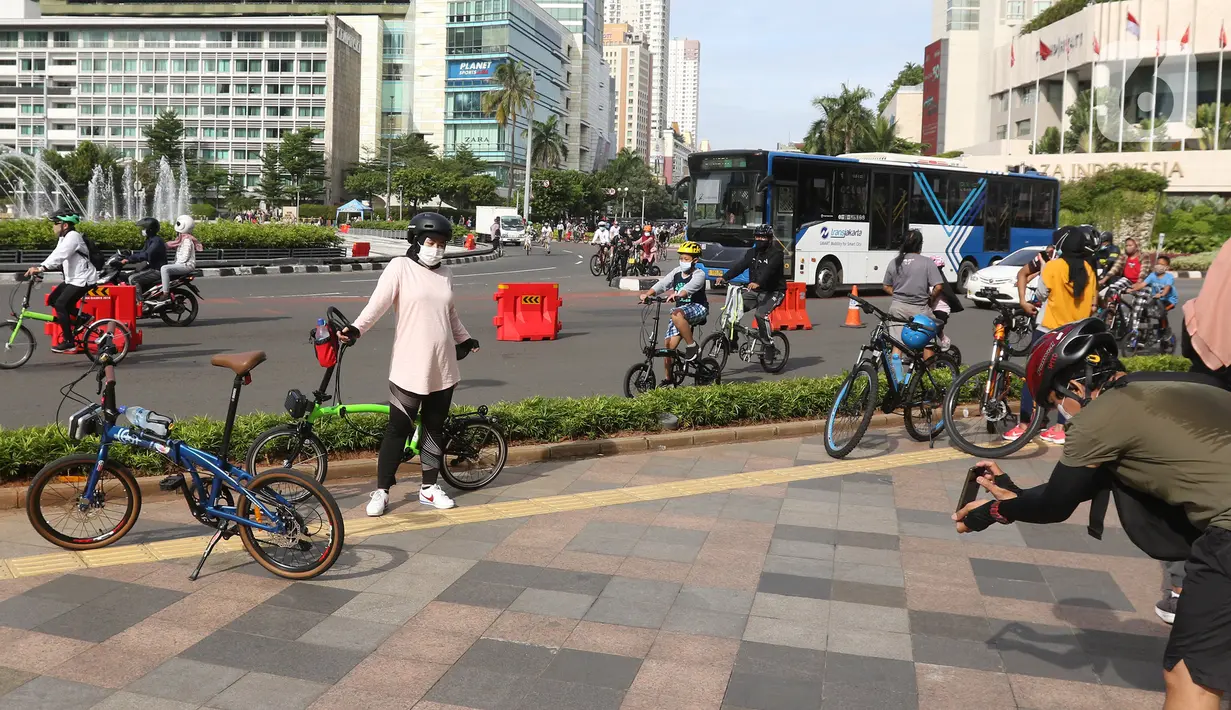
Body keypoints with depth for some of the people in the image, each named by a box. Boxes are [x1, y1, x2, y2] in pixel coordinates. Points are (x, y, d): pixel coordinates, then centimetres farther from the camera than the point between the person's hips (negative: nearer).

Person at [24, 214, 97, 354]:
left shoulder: (73, 236, -17)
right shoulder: (64, 238, 14)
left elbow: (59, 255, -31)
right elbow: (58, 256, 7)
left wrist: (41, 268, -40)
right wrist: (39, 268, -5)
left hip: (83, 279, -10)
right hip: (72, 278, 10)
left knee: (61, 304, -14)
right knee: (52, 299, 7)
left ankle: (69, 342, -7)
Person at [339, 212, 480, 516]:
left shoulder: (445, 274, 11)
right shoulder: (400, 267, -5)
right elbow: (378, 303, -15)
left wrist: (465, 339, 33)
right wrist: (355, 329, -28)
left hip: (442, 367, 5)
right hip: (409, 366, -5)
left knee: (434, 427, 12)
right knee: (398, 428, 0)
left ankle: (429, 487, 24)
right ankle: (381, 491, 11)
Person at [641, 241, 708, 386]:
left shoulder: (699, 274, -12)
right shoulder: (676, 272, 5)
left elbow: (689, 287, -32)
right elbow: (661, 284, -8)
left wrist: (677, 294, -51)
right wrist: (647, 294, -24)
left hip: (698, 308, -6)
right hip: (681, 310, 6)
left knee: (676, 314, -38)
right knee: (669, 345, -1)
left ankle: (692, 346, -21)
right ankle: (668, 380, 14)